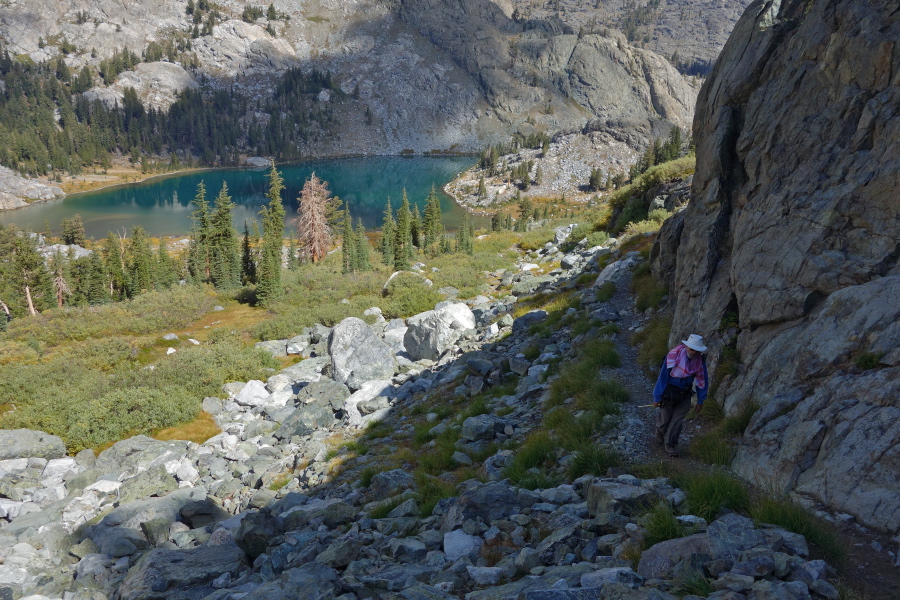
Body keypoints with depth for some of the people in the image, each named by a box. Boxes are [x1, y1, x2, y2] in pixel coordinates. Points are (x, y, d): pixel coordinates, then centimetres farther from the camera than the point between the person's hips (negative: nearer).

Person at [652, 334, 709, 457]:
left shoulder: (700, 360, -12)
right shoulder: (673, 356, -23)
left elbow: (702, 380, 0)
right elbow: (663, 376, -16)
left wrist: (700, 401, 4)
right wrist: (657, 397, -11)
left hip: (684, 395, 3)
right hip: (669, 392, -2)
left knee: (677, 420, -2)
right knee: (664, 419, 11)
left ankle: (671, 446, 12)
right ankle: (660, 437, 41)